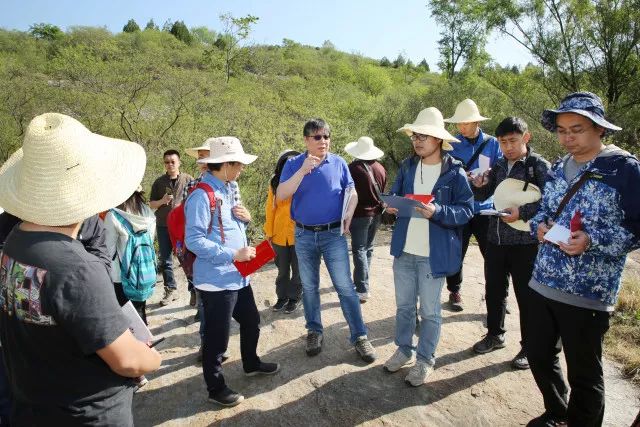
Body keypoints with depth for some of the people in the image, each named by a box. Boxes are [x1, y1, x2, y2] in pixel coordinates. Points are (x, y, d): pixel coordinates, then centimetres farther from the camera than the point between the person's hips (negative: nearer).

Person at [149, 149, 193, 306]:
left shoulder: (188, 179, 1)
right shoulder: (159, 182, 7)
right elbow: (151, 204, 10)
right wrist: (162, 201, -10)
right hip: (163, 226, 3)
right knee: (165, 260, 9)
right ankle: (171, 290, 20)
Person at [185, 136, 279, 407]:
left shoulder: (227, 190, 12)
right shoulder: (202, 196, -19)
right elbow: (194, 241, -23)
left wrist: (243, 219, 1)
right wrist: (233, 255, -24)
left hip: (238, 276, 10)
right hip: (216, 280, -9)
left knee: (251, 321, 23)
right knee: (217, 335, 6)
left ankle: (251, 364, 46)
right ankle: (216, 388, 25)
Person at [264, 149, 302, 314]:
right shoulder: (275, 182, -1)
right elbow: (270, 208, 3)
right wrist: (269, 231, 4)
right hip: (280, 233, 2)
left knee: (298, 268, 12)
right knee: (282, 268, 16)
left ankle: (294, 297, 28)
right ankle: (282, 296, 32)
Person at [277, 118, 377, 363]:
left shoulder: (339, 163, -1)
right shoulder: (293, 164, -3)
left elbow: (352, 193, 6)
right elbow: (281, 195, -15)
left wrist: (349, 213, -13)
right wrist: (302, 171, -25)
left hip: (334, 234, -1)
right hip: (304, 235, 1)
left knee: (345, 286, -2)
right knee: (309, 287, 13)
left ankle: (359, 336, 9)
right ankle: (314, 331, 30)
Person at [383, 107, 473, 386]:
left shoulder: (455, 172, -11)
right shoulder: (407, 166, 4)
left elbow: (466, 211, -11)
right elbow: (395, 195, 14)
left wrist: (437, 211, -27)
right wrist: (391, 206, -9)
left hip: (434, 254, -4)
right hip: (404, 250, 5)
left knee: (429, 311, 10)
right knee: (404, 305, 18)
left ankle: (425, 360, 29)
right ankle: (404, 350, 37)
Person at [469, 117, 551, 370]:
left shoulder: (539, 166, -6)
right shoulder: (498, 166, 10)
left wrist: (522, 212, -22)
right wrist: (481, 186, -3)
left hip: (525, 242, -5)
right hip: (495, 239, 5)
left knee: (526, 295, 6)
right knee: (493, 291, 15)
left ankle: (528, 347, 23)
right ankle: (495, 335, 35)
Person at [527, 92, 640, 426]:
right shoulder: (559, 168, 10)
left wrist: (593, 241, -24)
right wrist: (540, 225, -4)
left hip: (588, 294, -6)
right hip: (542, 284, 7)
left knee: (584, 374, 10)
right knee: (539, 357, 20)